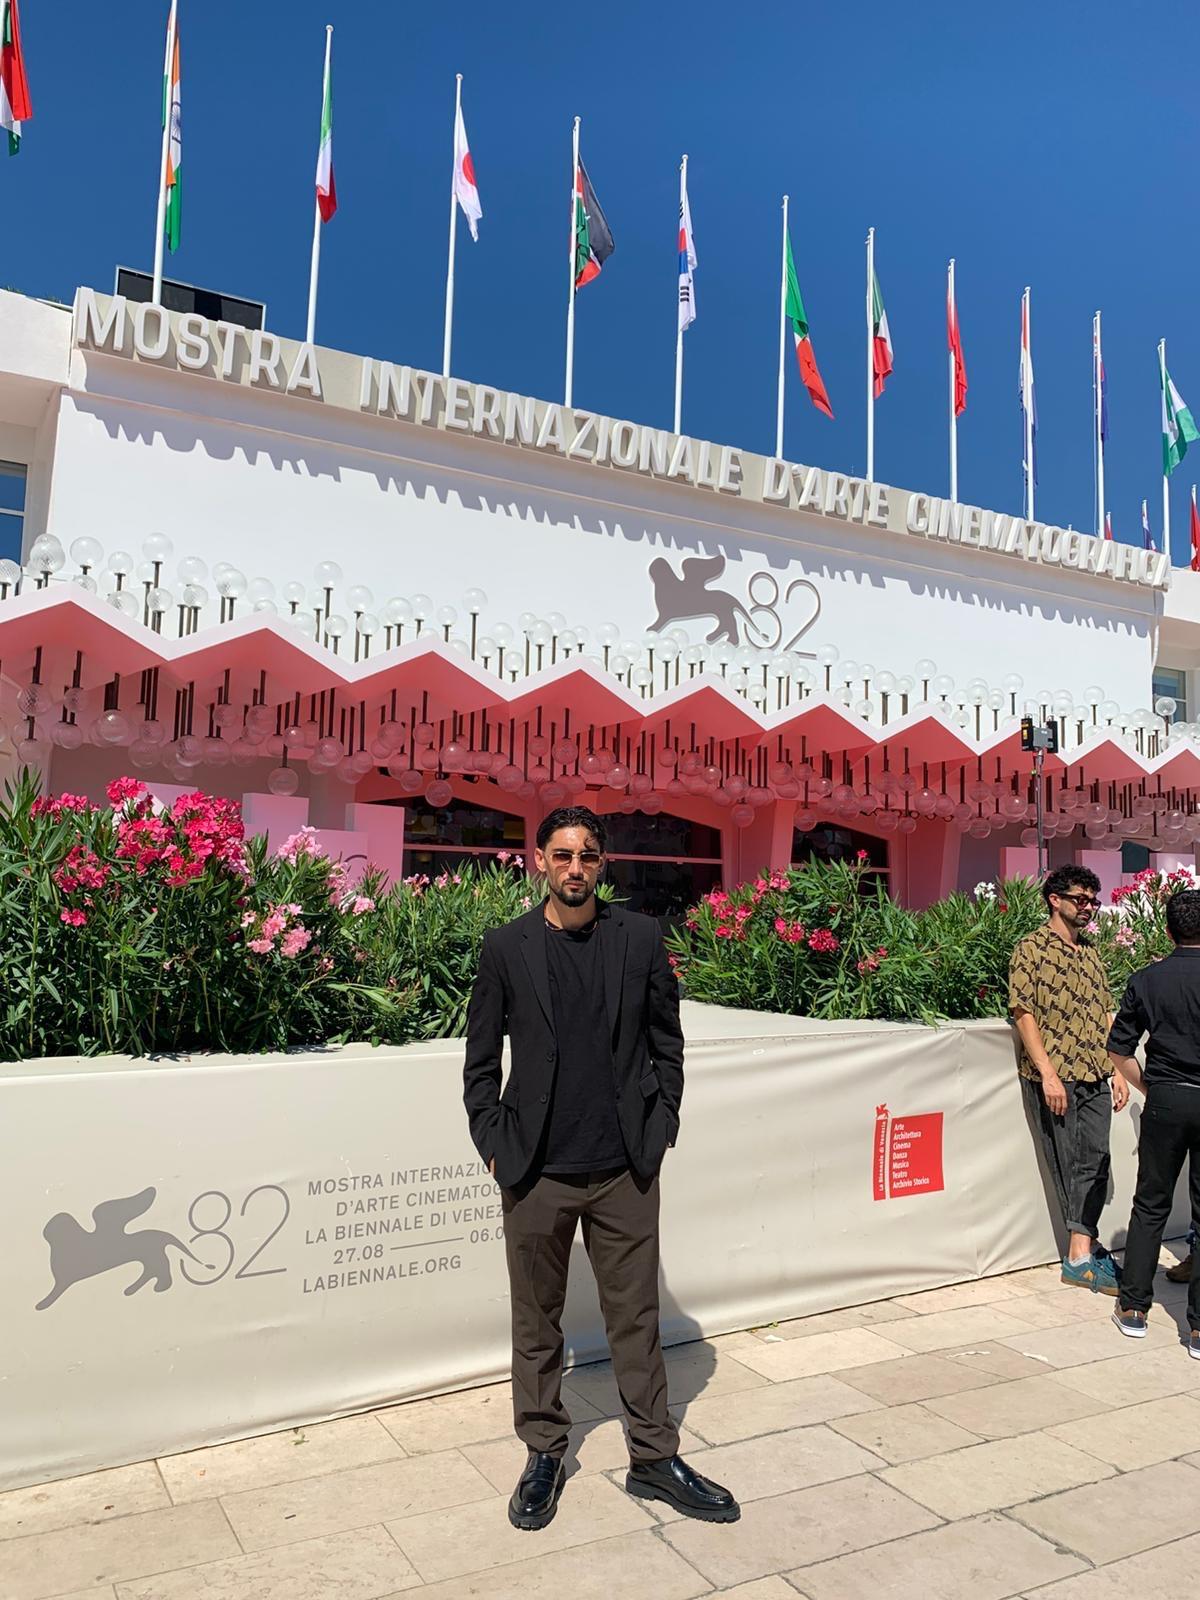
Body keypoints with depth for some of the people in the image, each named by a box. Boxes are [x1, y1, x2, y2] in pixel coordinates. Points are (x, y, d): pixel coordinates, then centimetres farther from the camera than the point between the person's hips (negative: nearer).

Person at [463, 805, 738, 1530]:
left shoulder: (640, 938, 0)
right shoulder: (506, 946, -2)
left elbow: (666, 1042, 5)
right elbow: (482, 1059, 2)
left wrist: (660, 1130, 0)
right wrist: (495, 1145, -2)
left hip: (626, 1170, 1)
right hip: (537, 1172, 0)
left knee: (637, 1318, 12)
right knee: (537, 1322, 14)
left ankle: (655, 1458, 28)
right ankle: (544, 1455, 32)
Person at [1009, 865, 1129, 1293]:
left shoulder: (1091, 954, 16)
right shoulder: (1032, 949, -6)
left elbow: (1103, 1017, 19)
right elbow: (1024, 1013, -12)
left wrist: (1116, 1071, 13)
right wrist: (1048, 1073, -17)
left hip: (1095, 1078, 7)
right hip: (1055, 1076, -7)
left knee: (1095, 1163, 8)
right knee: (1068, 1165, 1)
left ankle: (1083, 1252, 18)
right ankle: (1084, 1252, 11)